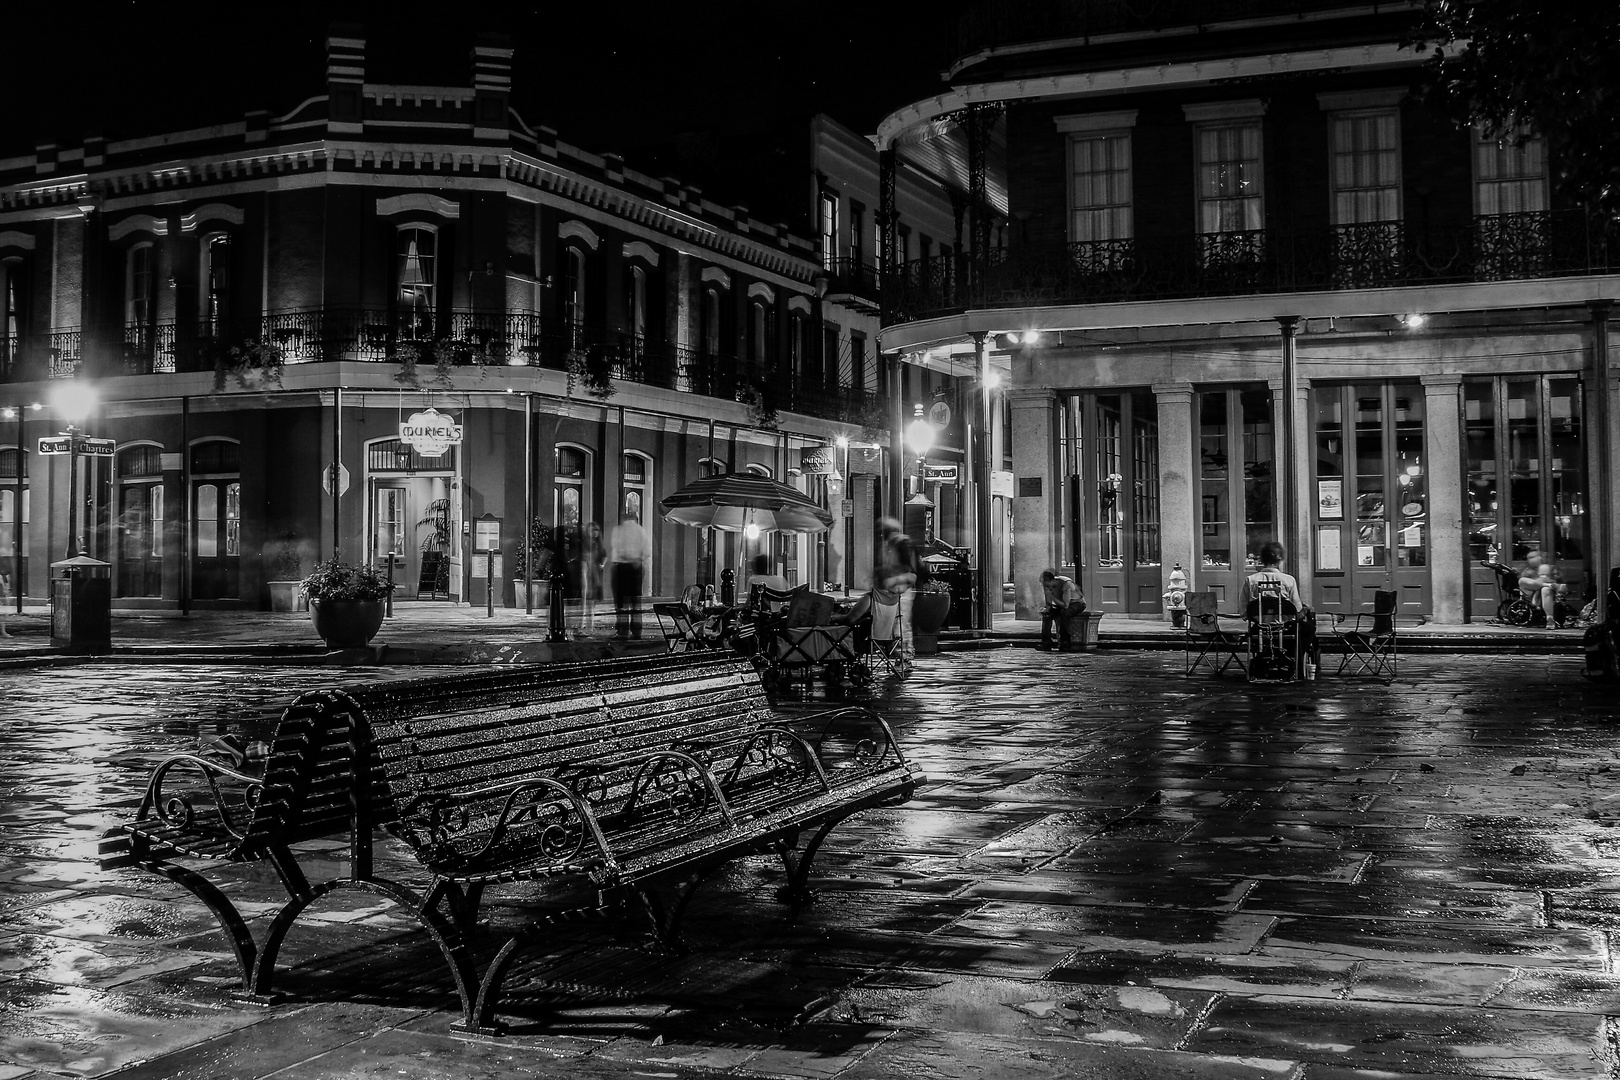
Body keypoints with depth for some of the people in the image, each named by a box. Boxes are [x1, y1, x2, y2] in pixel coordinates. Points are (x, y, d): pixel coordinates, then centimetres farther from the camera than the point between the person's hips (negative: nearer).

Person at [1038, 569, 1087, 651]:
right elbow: (1049, 602, 2)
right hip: (1062, 604, 7)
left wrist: (1052, 596, -36)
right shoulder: (1049, 584, -11)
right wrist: (1047, 608, -19)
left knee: (1064, 613, -37)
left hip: (1077, 603, -7)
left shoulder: (1066, 584, -32)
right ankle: (1046, 644, -16)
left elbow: (1065, 605, -35)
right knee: (1046, 614, -16)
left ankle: (1064, 644, -29)